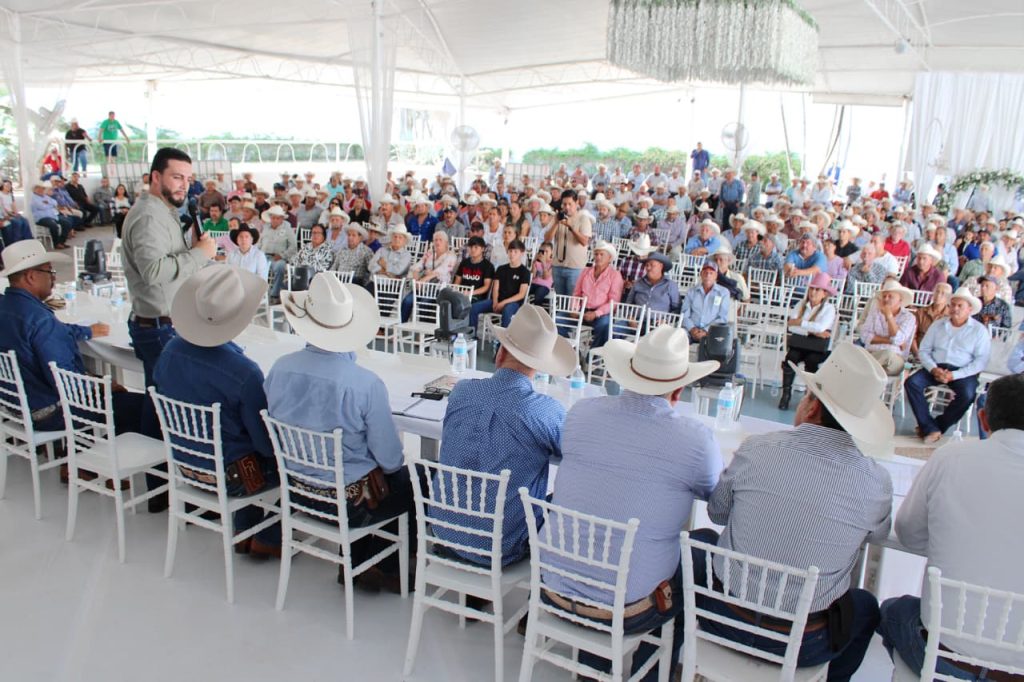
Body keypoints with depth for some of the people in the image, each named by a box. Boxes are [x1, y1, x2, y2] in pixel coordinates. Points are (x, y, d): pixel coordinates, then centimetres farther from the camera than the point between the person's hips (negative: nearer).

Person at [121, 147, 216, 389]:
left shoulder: (165, 212, 18)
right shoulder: (148, 216, -15)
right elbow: (153, 270, -28)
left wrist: (194, 249, 3)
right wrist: (199, 253, -21)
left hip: (169, 325, 10)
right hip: (161, 329, -10)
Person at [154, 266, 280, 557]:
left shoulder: (171, 350, -12)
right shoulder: (243, 371, -30)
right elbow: (267, 442, -21)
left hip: (184, 464, 7)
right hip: (227, 476, -6)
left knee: (251, 448, 30)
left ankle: (245, 532, 33)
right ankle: (268, 539, 21)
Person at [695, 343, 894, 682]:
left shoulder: (755, 449, -17)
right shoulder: (876, 482, -16)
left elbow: (717, 513, 1)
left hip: (725, 621, 0)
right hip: (803, 645, 1)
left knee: (700, 541, 30)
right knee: (866, 606, 31)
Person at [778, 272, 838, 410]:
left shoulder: (829, 308, 1)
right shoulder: (801, 305, 8)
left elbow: (821, 328, -19)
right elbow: (791, 327, -5)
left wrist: (799, 322, -12)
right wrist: (812, 331, -13)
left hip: (818, 348, -2)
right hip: (799, 344, 2)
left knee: (811, 360, -31)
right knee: (790, 358, -27)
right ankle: (786, 393, -15)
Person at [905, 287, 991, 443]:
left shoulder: (979, 330, 3)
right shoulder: (938, 325, 14)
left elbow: (981, 360, -6)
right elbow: (923, 350, 9)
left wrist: (954, 375, -17)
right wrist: (934, 369, -11)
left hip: (962, 372, -3)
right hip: (936, 367, 3)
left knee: (967, 394, -33)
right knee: (911, 382, -23)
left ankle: (938, 426, -11)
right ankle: (931, 429, -23)